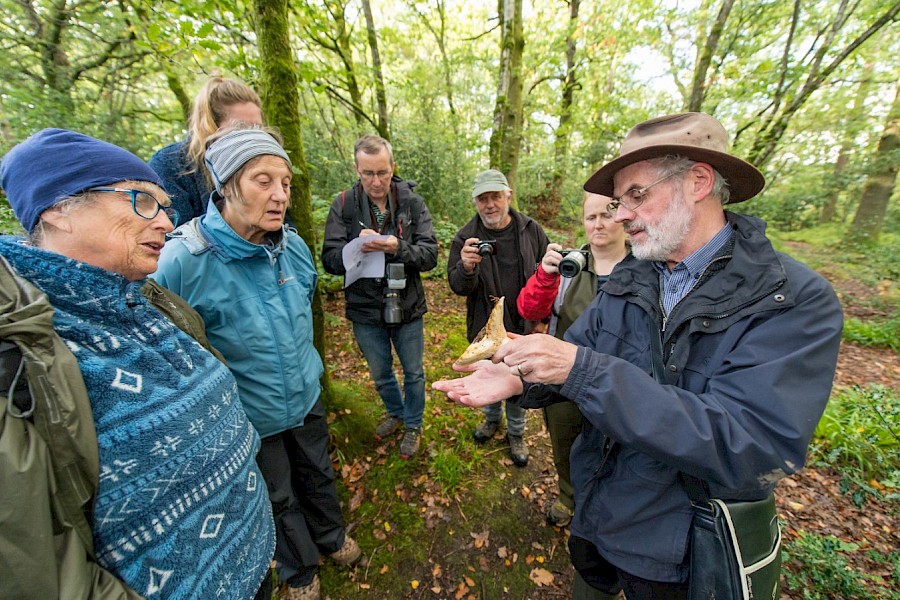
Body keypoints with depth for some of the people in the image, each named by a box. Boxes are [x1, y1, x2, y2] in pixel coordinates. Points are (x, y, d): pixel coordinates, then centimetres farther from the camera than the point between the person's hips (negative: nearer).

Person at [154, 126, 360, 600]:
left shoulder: (293, 246, -10)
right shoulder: (184, 260, -26)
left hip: (307, 398, 4)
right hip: (251, 417, -3)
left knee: (318, 475, 27)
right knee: (279, 499, 22)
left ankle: (331, 536, 58)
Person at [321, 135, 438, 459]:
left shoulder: (412, 202, -8)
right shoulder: (343, 205, -8)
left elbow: (430, 254, -13)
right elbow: (329, 259, -10)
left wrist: (398, 247, -32)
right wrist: (357, 247, -30)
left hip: (407, 307, -1)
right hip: (365, 311, 1)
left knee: (414, 373, 17)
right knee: (380, 374, 23)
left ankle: (413, 425, 45)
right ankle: (395, 412, 53)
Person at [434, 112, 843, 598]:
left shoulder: (797, 302, -22)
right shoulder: (627, 277, -7)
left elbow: (751, 448, -32)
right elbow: (574, 354, -6)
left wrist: (582, 369, -39)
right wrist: (519, 379, -27)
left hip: (681, 547, -4)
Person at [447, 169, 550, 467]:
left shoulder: (531, 230, -7)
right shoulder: (465, 237, -10)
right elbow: (457, 286, -14)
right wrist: (466, 268, -36)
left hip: (522, 328, 0)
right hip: (485, 328, 0)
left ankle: (516, 433, 42)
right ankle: (492, 418, 51)